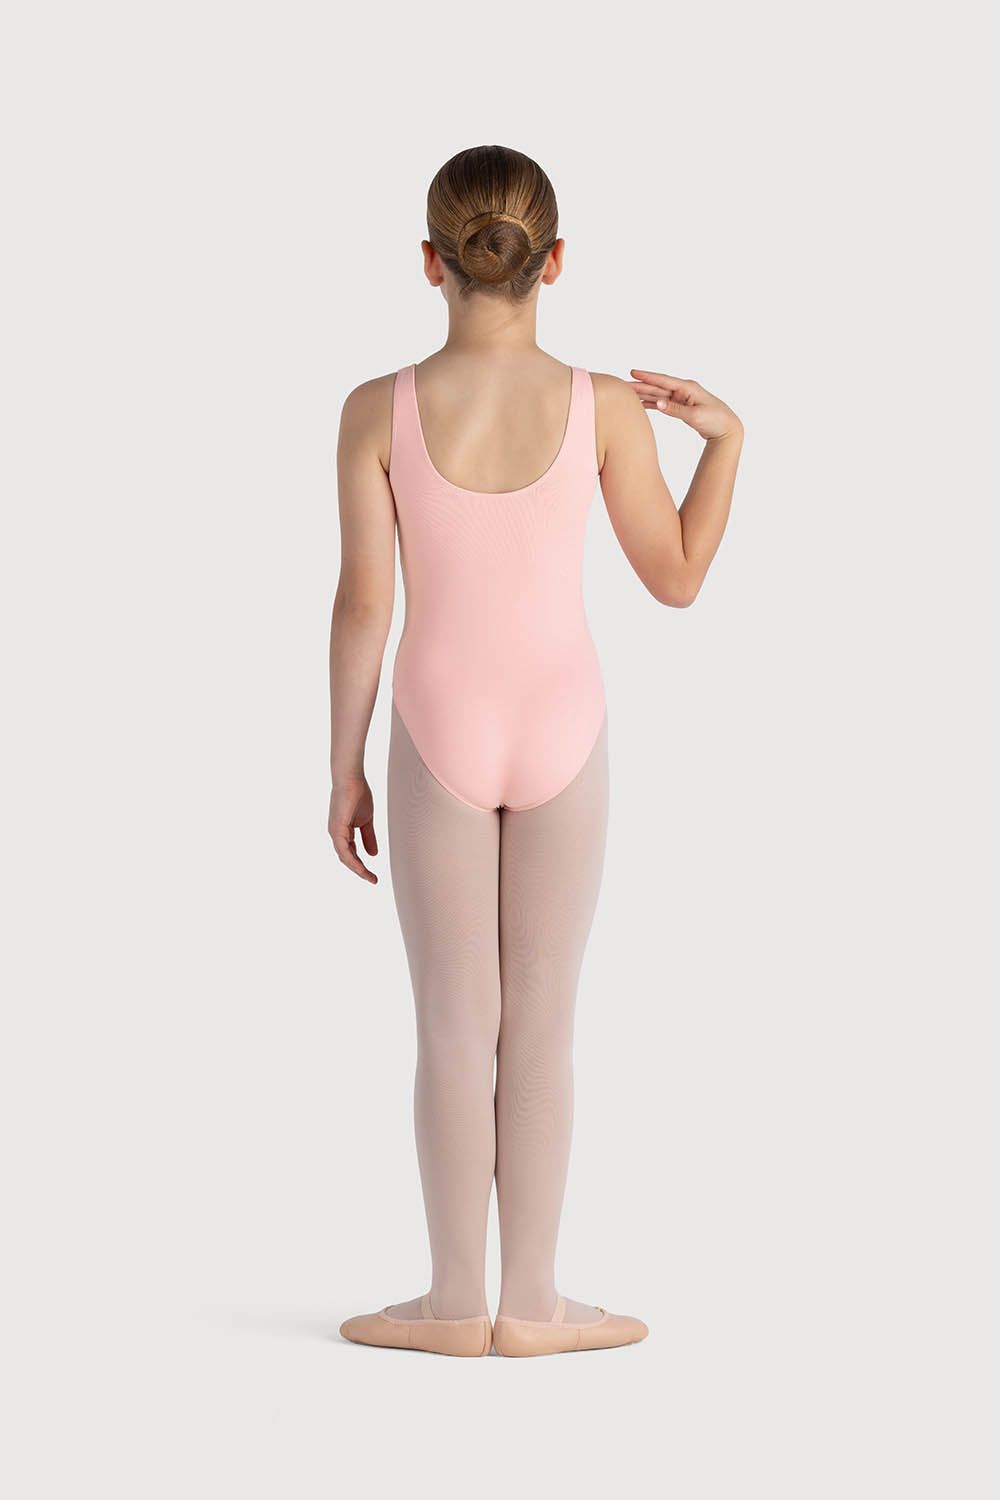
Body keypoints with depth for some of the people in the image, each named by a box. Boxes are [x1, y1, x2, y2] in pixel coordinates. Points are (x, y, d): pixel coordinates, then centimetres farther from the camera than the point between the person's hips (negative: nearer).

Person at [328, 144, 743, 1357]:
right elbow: (678, 579, -1)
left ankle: (458, 1301, 16)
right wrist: (725, 437, 10)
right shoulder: (605, 409, -9)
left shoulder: (379, 412, -11)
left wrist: (344, 768, 1)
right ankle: (531, 1302, 15)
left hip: (438, 738, 0)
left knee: (456, 1025, 9)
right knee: (543, 1022, 9)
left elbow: (363, 604, -9)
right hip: (563, 737, 1)